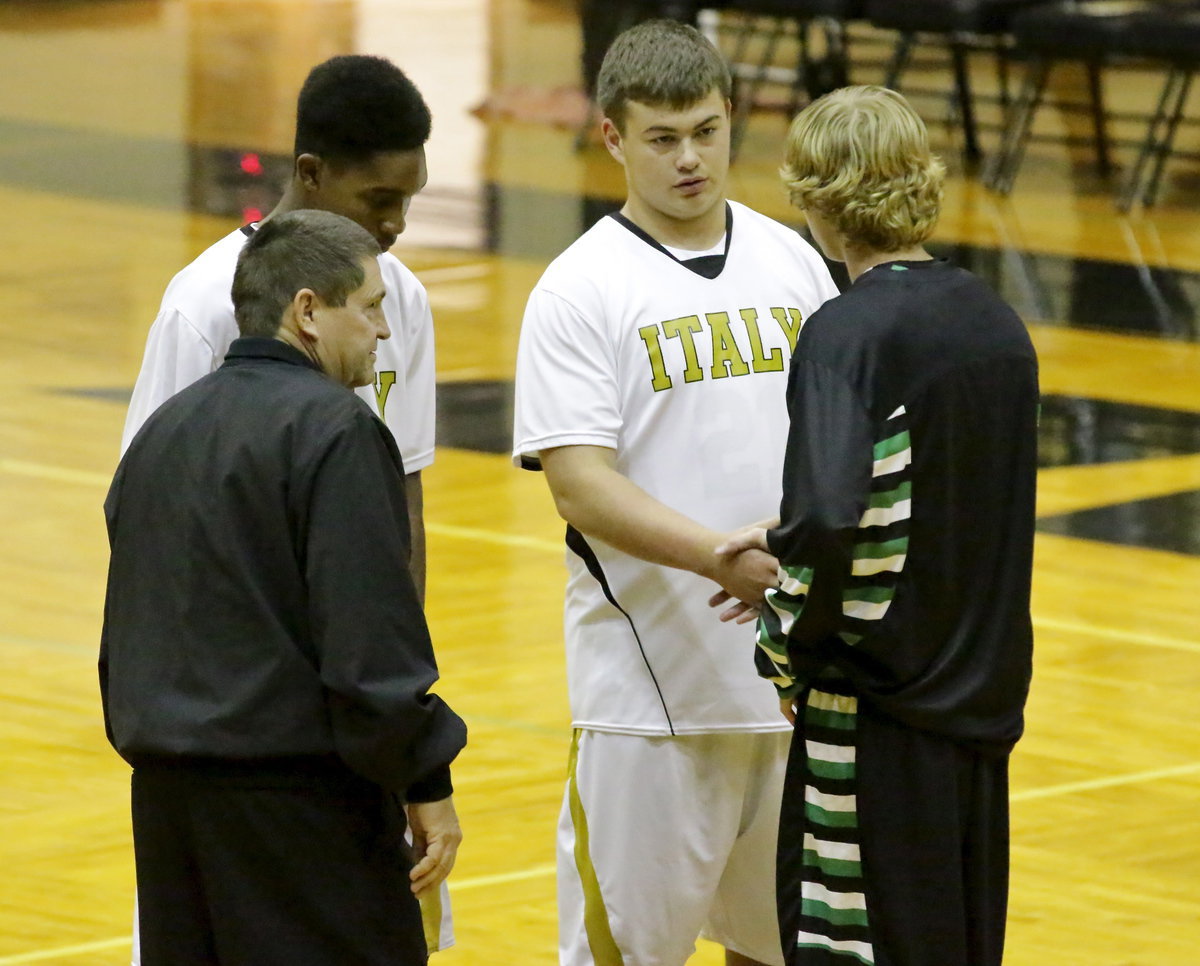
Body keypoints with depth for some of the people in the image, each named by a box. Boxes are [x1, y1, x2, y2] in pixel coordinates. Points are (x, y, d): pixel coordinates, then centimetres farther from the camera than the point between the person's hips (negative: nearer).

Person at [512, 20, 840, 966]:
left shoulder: (790, 261, 9)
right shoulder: (581, 291, -7)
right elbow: (580, 485, -15)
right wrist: (718, 557, -27)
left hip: (796, 671, 5)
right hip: (651, 681, -5)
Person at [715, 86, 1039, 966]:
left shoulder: (849, 334, -16)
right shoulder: (997, 324, 7)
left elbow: (828, 521, -26)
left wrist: (787, 644, -9)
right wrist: (792, 544, 16)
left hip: (875, 710, -8)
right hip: (985, 696, 8)